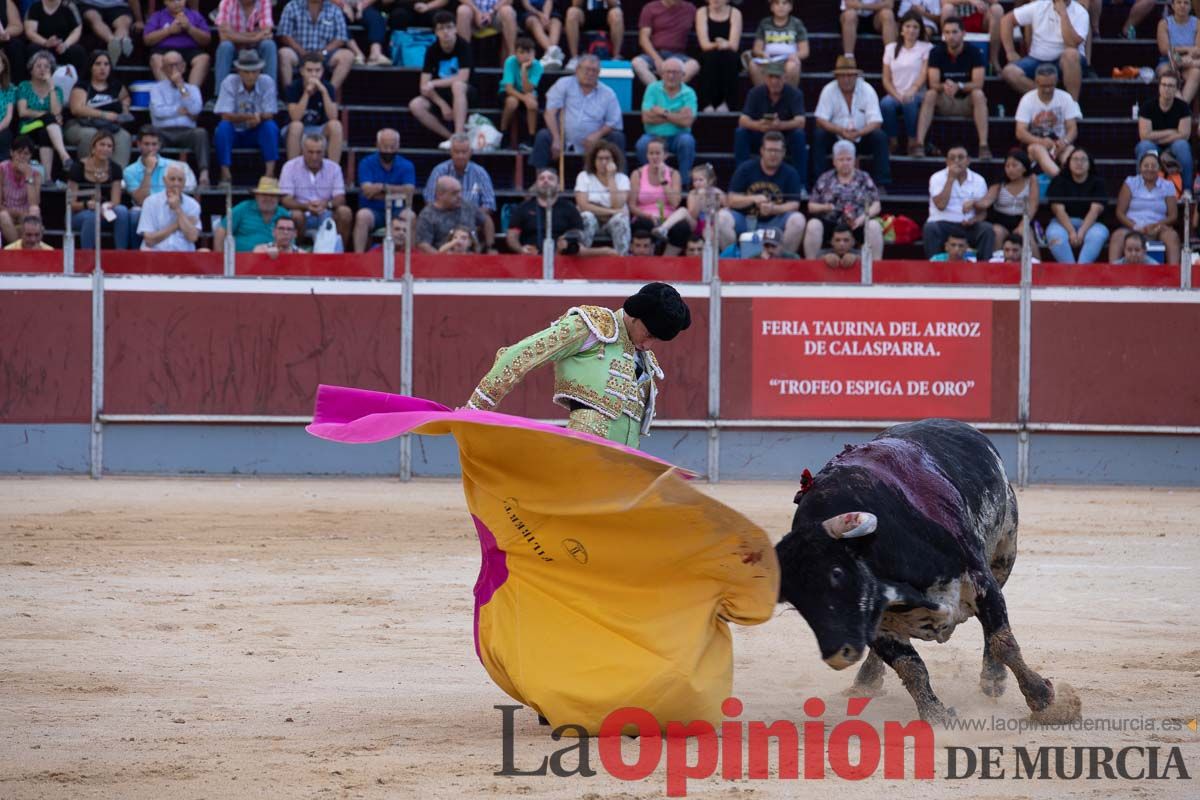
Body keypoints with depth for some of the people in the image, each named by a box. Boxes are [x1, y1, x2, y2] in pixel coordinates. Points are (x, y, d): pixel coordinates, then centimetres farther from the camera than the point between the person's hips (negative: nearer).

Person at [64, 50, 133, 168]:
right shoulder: (82, 86, 7)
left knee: (124, 137, -31)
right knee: (90, 134, -40)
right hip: (81, 126, -3)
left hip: (111, 127, 3)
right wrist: (104, 115, -16)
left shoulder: (116, 86, 21)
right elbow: (77, 108, -9)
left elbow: (126, 98, 44)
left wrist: (124, 108, 18)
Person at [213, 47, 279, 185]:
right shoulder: (230, 83, -12)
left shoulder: (267, 83, -7)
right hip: (235, 132, -1)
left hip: (257, 133, 1)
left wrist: (259, 117, -37)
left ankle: (270, 172, -34)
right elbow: (225, 116, -20)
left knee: (271, 126, -29)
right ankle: (225, 174, -31)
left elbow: (269, 115, -12)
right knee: (223, 126, -32)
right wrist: (248, 117, -37)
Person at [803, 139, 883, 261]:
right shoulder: (825, 179, 13)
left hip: (857, 225, 0)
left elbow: (876, 206, 7)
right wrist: (824, 207, -11)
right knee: (813, 224, -31)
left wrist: (863, 218, -13)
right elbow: (811, 206, 12)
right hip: (830, 224, 0)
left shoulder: (864, 179, 12)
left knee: (874, 225, -31)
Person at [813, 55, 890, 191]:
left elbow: (876, 122, -15)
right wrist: (840, 131, -33)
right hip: (836, 138, 0)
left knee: (880, 137, -26)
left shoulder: (867, 90, -10)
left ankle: (880, 184, -22)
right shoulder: (829, 91, -10)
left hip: (862, 138, 0)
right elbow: (821, 120, -15)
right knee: (819, 135, -27)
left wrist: (859, 133, -35)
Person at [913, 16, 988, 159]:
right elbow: (933, 84, -12)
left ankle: (984, 146, -40)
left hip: (967, 102, -1)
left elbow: (978, 84, -17)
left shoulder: (973, 52, -9)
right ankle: (919, 144, -38)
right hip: (944, 103, 1)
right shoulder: (936, 53, -5)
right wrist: (944, 86, -36)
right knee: (930, 95, -28)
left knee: (978, 94, -32)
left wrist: (958, 86, -35)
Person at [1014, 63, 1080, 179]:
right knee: (1037, 149, -37)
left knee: (1071, 150, -32)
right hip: (1035, 143, -2)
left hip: (1059, 144, 2)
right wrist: (1041, 141, -30)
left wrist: (1065, 141, -28)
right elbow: (1020, 132, -11)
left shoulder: (1065, 98, 0)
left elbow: (1073, 129, -4)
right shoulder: (1027, 100, -4)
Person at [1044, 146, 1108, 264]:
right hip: (1063, 223, 0)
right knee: (1055, 235, -35)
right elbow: (1058, 209, -6)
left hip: (1090, 223, 0)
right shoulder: (1059, 181, 6)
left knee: (1098, 235, -35)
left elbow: (1095, 210, -7)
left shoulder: (1097, 182, 5)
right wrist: (1071, 232, -22)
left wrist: (1081, 232, -22)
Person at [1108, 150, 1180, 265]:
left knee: (1171, 235, -32)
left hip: (1157, 230, 0)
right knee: (1117, 235, -32)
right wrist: (1135, 227, -14)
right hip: (1132, 229, 0)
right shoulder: (1131, 183, 10)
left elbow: (1173, 216, 7)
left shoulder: (1167, 186, 12)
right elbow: (1120, 213, 5)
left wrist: (1157, 225, -14)